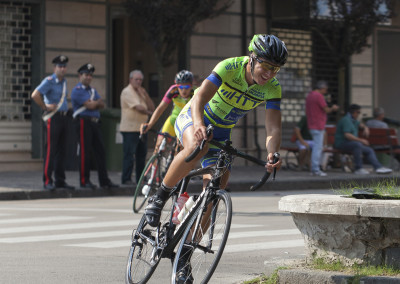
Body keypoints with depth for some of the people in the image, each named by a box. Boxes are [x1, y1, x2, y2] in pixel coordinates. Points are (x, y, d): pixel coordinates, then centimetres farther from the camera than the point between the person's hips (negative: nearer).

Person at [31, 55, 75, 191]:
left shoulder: (64, 82, 15)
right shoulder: (49, 81, -11)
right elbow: (35, 95, -24)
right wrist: (45, 107, -15)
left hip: (63, 117, 8)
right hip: (53, 118, -8)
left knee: (62, 150, 9)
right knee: (51, 150, -8)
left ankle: (60, 180, 14)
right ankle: (47, 181, -7)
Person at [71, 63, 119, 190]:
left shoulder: (93, 90, 22)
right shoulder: (77, 90, -6)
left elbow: (102, 105, 9)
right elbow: (90, 106, -14)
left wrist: (93, 103, -9)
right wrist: (96, 102, 6)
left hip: (95, 122, 8)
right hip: (84, 122, -8)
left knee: (100, 151, 5)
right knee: (85, 152, -6)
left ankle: (104, 181, 8)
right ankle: (84, 181, -1)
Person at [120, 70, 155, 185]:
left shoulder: (140, 92, 19)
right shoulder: (127, 92, -7)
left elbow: (152, 108, 10)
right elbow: (138, 107, -17)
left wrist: (145, 94, -2)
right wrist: (148, 112, 0)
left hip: (141, 128, 8)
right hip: (130, 128, -8)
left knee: (141, 155, 9)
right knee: (129, 154, -9)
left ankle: (141, 179, 15)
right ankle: (126, 179, -7)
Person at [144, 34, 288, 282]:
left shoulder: (272, 88, -16)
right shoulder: (229, 67, -27)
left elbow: (274, 128, -23)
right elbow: (200, 98, -39)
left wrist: (272, 154, -45)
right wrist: (199, 124, -60)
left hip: (221, 133, 4)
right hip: (192, 119, -4)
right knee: (197, 147, -41)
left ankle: (184, 257, 5)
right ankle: (159, 198, -20)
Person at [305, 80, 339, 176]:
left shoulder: (309, 96, 15)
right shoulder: (319, 96, -15)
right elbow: (327, 110, -13)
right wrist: (333, 108, 8)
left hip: (312, 126, 10)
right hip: (318, 127, -10)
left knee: (318, 147, 15)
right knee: (318, 148, -7)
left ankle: (314, 169, 14)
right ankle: (316, 170, -8)